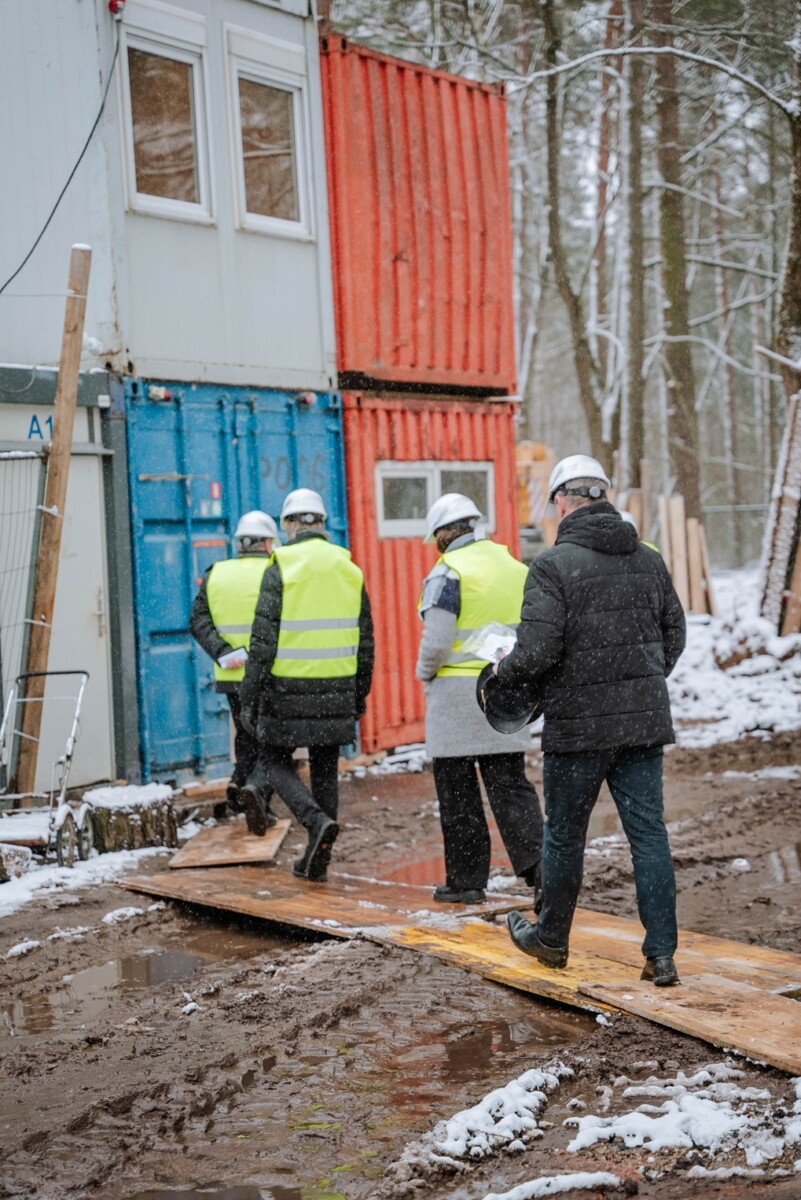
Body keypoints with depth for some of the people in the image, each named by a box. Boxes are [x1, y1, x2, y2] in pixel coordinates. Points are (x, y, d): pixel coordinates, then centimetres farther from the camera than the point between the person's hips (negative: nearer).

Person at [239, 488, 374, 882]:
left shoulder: (281, 569, -9)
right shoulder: (349, 569, 6)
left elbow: (263, 639, -12)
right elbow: (365, 639, 9)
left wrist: (249, 697, -7)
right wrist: (360, 694, 18)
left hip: (289, 689, -4)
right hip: (336, 689, 4)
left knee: (275, 760, 12)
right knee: (325, 769, 13)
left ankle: (317, 820, -12)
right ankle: (317, 860, 16)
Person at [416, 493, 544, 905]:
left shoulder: (448, 572, -11)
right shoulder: (516, 568, 10)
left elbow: (436, 641, -15)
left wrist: (425, 674, 3)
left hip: (458, 693, -6)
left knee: (458, 792, 4)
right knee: (510, 784, 8)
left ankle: (466, 879, 10)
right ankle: (537, 864, -7)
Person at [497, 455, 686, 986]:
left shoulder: (553, 565, -13)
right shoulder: (649, 560, 6)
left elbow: (538, 650, -18)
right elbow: (675, 635, 13)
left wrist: (506, 672, 2)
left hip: (579, 724, -4)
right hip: (645, 722, 4)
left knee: (564, 835, 12)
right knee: (649, 832, 5)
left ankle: (551, 937, 28)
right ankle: (662, 954, 3)